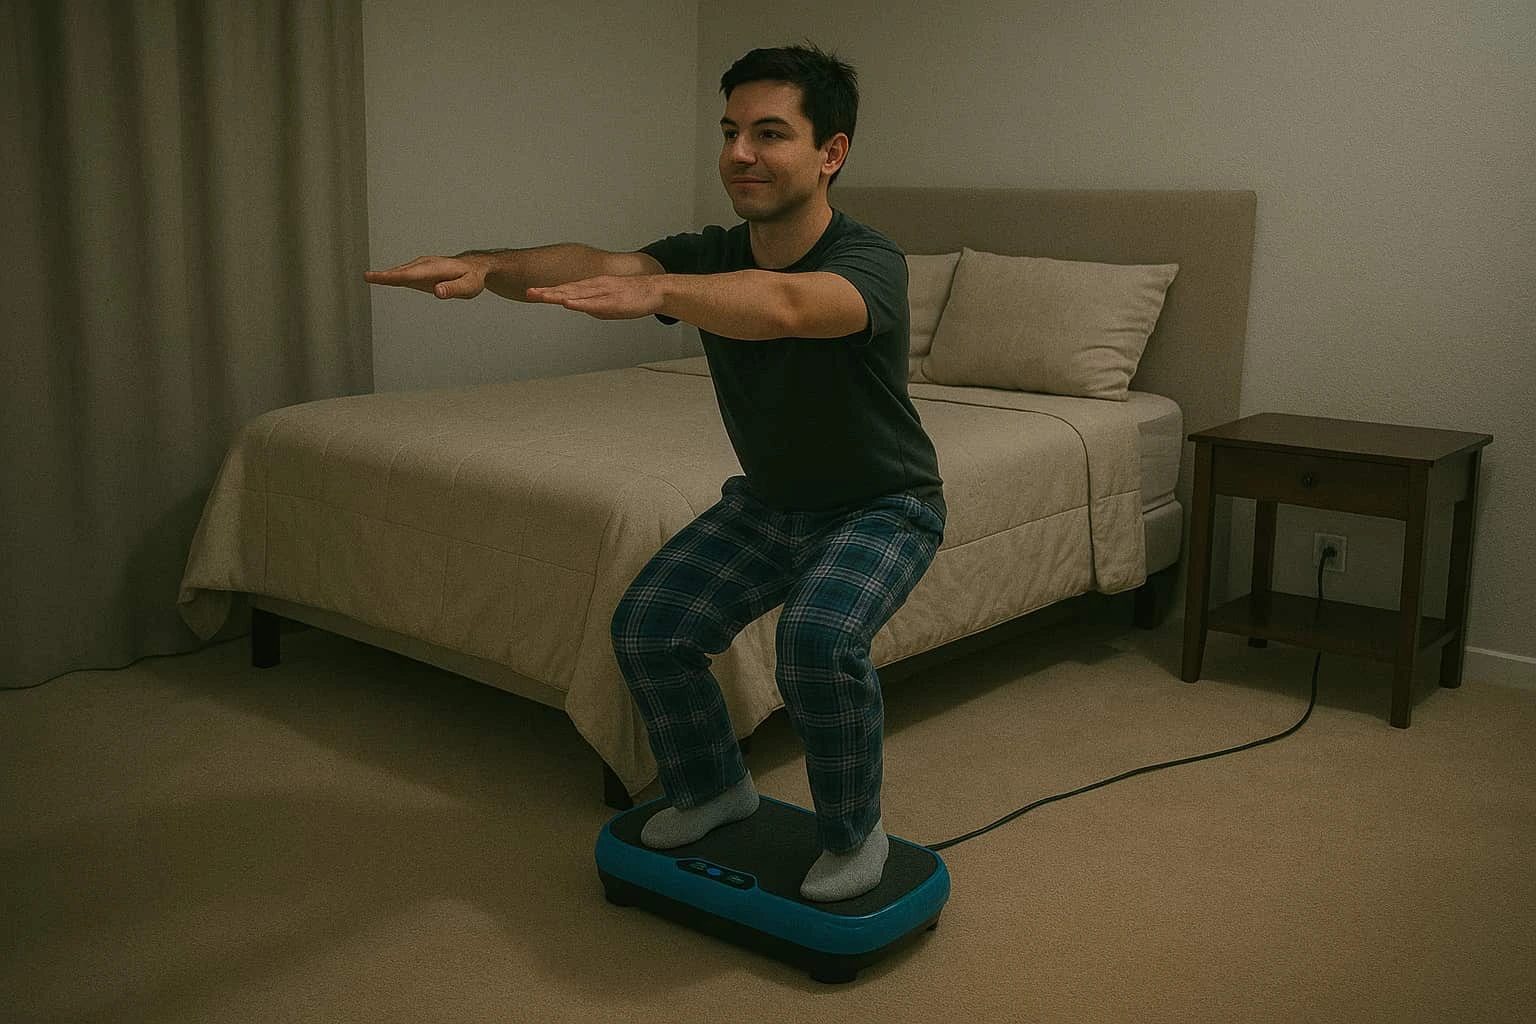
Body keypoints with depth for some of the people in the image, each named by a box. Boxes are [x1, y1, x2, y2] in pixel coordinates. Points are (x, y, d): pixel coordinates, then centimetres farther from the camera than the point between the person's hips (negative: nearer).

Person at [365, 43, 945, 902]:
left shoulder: (869, 260, -28)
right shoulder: (711, 255, -11)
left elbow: (785, 306, -53)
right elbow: (595, 265, -30)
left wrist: (653, 290, -69)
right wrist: (488, 266, -50)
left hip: (883, 506, -5)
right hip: (767, 501, 6)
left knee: (820, 638, -33)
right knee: (649, 625, -12)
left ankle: (858, 833, -6)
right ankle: (715, 788, 15)